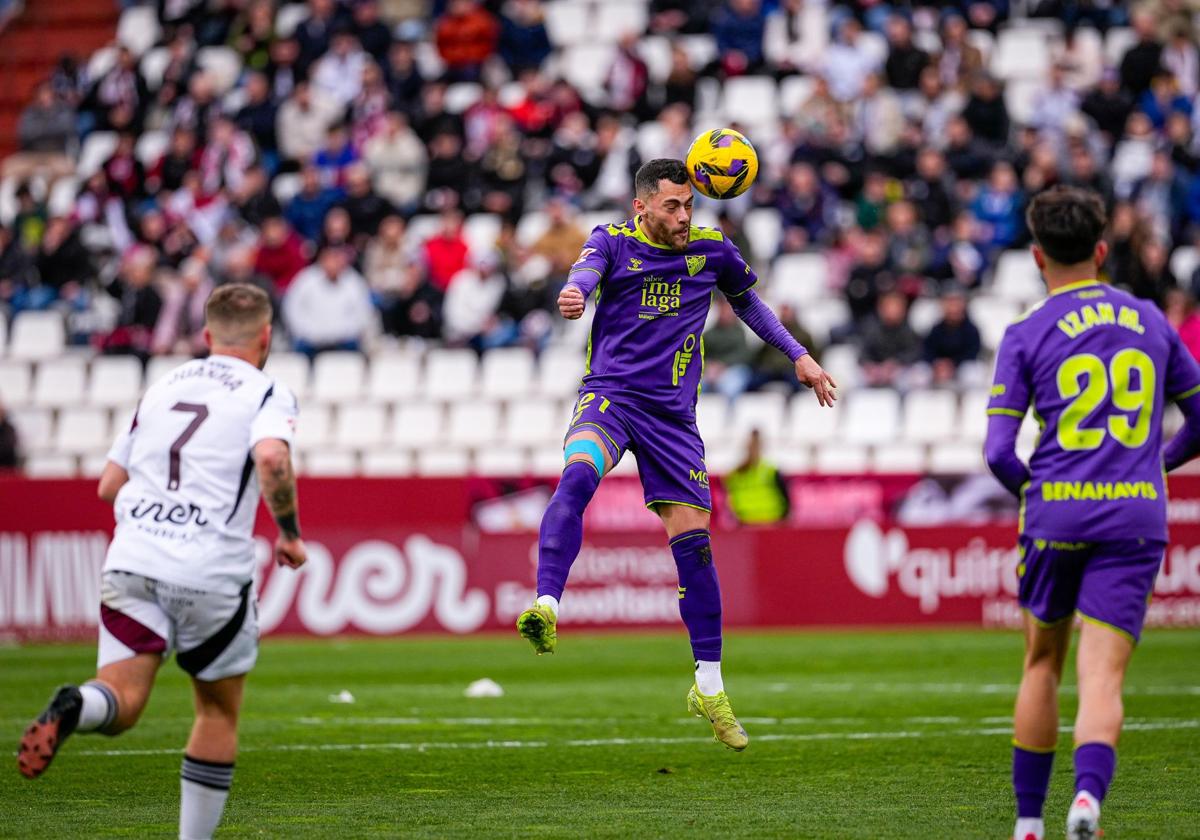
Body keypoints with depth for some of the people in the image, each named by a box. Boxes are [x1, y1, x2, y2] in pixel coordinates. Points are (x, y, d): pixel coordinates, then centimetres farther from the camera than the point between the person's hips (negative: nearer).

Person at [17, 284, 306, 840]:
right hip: (211, 573, -3)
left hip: (132, 559, 3)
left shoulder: (163, 387, 21)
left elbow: (109, 485, 23)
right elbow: (271, 459, -17)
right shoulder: (266, 393, 4)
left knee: (121, 697, -8)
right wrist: (289, 533, -3)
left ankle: (74, 707, -42)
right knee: (219, 711, 15)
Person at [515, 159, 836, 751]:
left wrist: (798, 356, 24)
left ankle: (710, 687, 15)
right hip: (609, 395, -3)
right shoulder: (614, 241, 0)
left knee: (693, 542, 2)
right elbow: (589, 266, -24)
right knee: (577, 476, -35)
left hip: (672, 414, 3)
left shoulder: (711, 250, 8)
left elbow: (747, 301, 27)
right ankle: (545, 608, -46)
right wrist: (573, 291, -47)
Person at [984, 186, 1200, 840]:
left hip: (1057, 514, -1)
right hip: (1136, 517, 1)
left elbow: (998, 452, -6)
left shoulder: (1026, 336, 1)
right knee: (1102, 677, -6)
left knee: (1041, 664, 17)